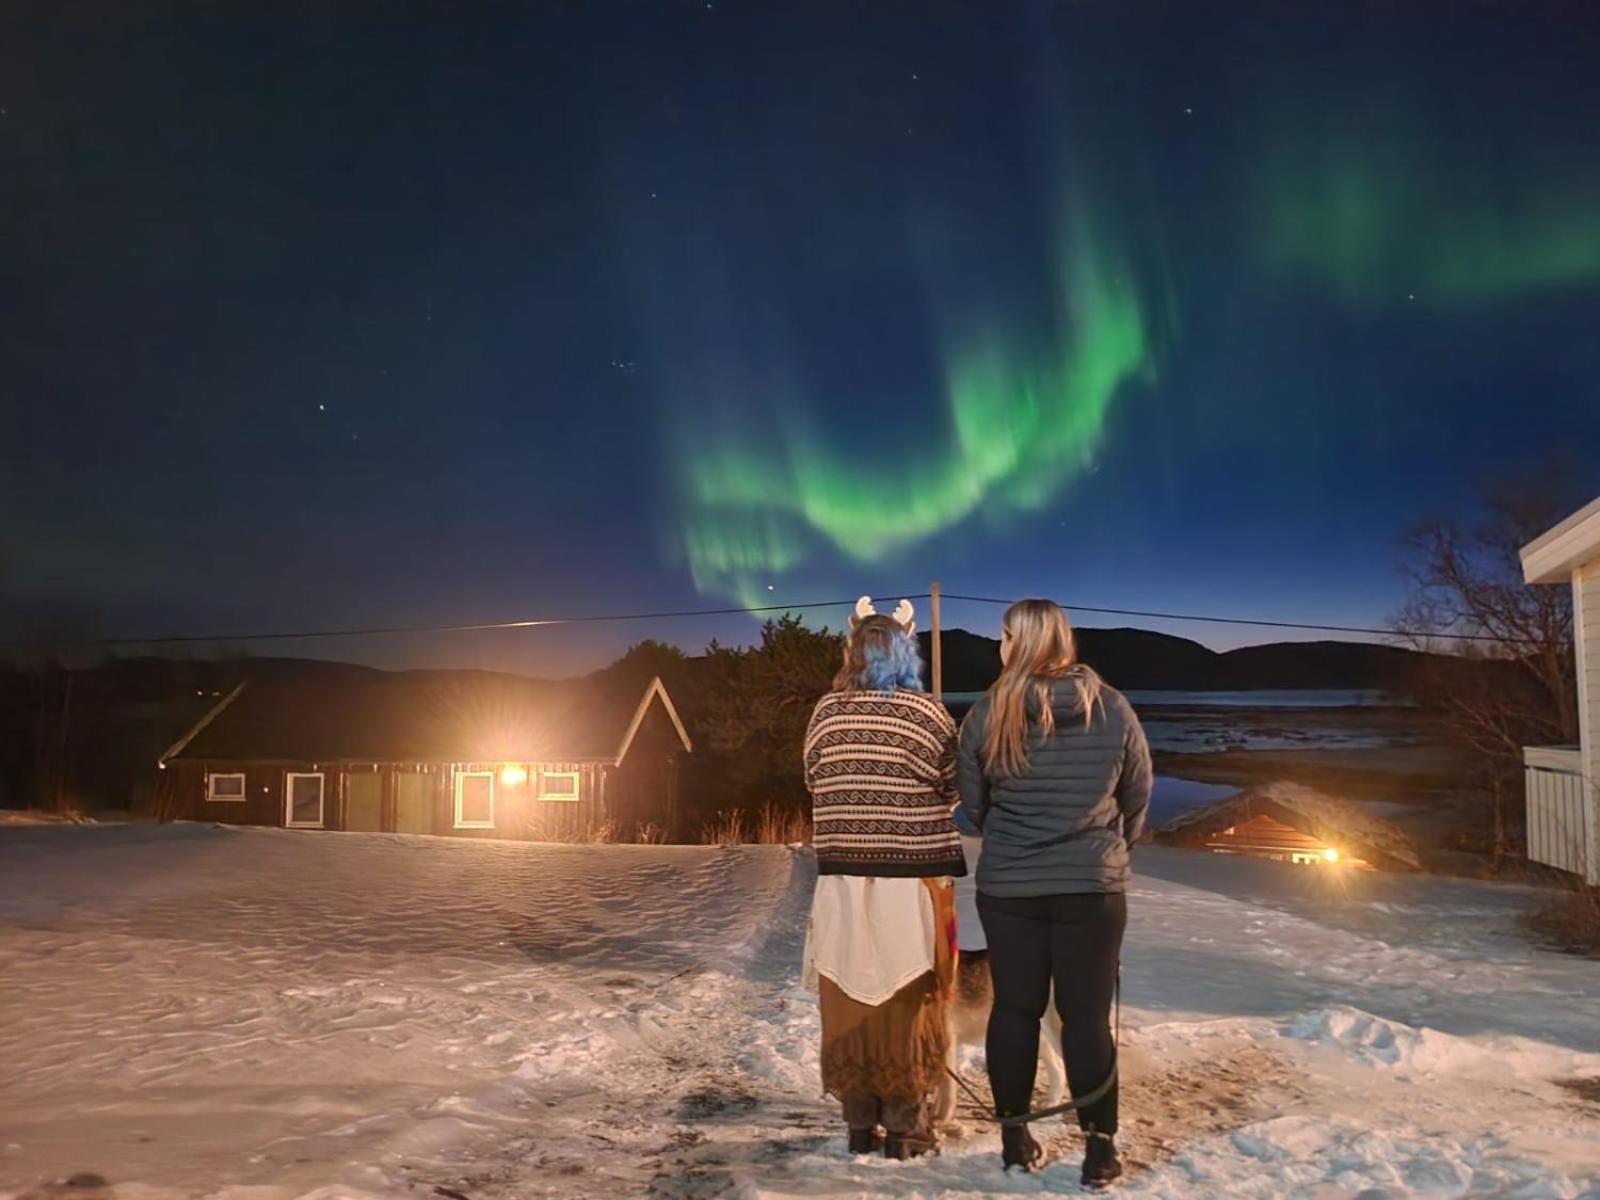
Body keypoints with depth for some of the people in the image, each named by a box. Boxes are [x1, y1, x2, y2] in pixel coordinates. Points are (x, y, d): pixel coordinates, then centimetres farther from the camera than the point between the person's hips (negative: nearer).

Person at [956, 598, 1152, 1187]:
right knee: (1088, 1016, 8)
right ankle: (1100, 1146, 14)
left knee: (1014, 1008, 12)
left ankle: (1015, 1137, 22)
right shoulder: (1113, 708, -6)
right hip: (1093, 887, 0)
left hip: (1007, 886, 0)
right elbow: (1138, 796, 5)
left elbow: (973, 804, 1)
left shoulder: (987, 713, -9)